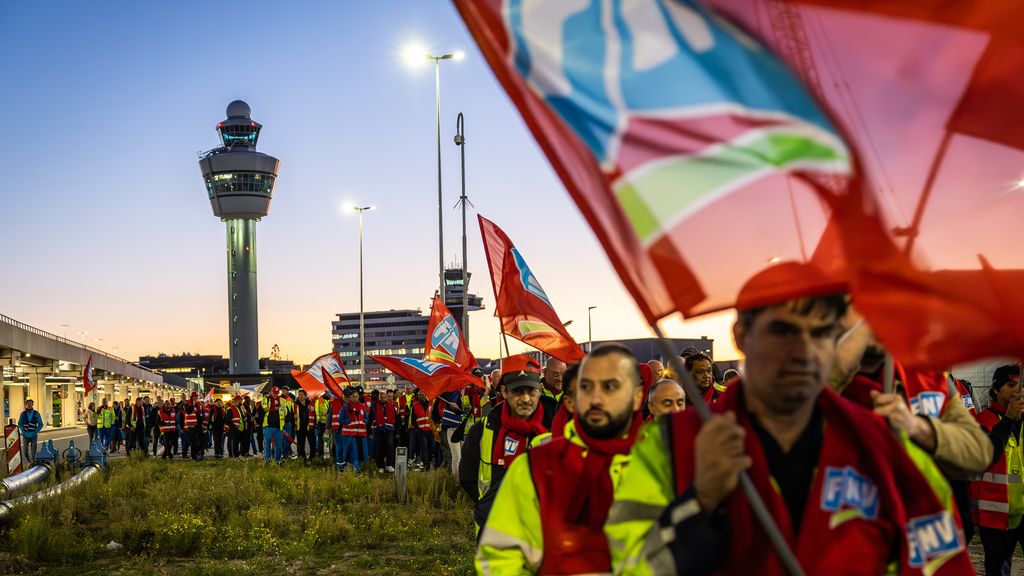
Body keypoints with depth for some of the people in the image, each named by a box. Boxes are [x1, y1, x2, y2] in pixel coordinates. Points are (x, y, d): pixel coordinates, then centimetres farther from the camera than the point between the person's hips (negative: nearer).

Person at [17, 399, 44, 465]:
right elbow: (19, 424, 7)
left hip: (34, 436, -1)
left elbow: (40, 424, 2)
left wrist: (35, 432, -8)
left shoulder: (36, 413, -3)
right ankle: (29, 462, 33)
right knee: (24, 452, 6)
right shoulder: (23, 413, 0)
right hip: (25, 436, 1)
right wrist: (23, 431, -4)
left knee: (33, 452, -2)